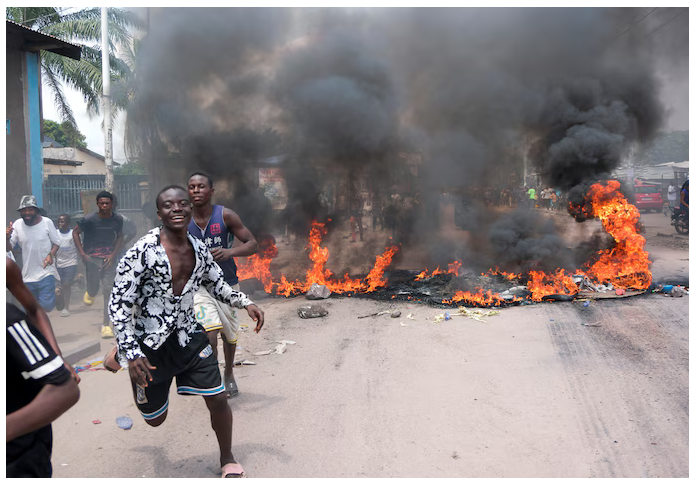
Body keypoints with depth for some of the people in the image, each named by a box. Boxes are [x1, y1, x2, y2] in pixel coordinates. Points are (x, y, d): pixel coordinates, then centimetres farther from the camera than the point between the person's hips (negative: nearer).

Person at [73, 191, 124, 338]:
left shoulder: (118, 219, -1)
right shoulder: (90, 220, -10)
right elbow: (75, 232, 2)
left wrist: (113, 254, -2)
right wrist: (82, 254, -6)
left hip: (109, 258, 2)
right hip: (92, 258, -1)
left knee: (108, 289, -5)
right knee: (93, 288, 0)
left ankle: (106, 326, 2)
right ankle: (90, 293, 43)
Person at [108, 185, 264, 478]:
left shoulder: (199, 249, -2)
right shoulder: (143, 251, -20)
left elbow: (216, 285, 15)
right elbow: (119, 303, -18)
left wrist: (245, 303, -1)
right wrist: (132, 353, -23)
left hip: (189, 337, 4)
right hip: (150, 344, -4)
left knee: (218, 399, 1)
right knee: (155, 418, 15)